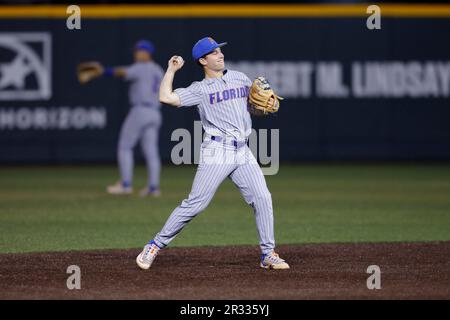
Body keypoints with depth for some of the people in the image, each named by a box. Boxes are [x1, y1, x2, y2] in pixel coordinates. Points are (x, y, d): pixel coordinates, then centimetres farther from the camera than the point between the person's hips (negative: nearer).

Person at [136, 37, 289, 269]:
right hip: (217, 151, -4)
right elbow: (166, 97, -10)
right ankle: (155, 246, -1)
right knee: (195, 203, -9)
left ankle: (268, 255, 3)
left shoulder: (240, 78, 17)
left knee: (262, 198, -6)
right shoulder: (200, 89, 2)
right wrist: (171, 69, -3)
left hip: (243, 152, 4)